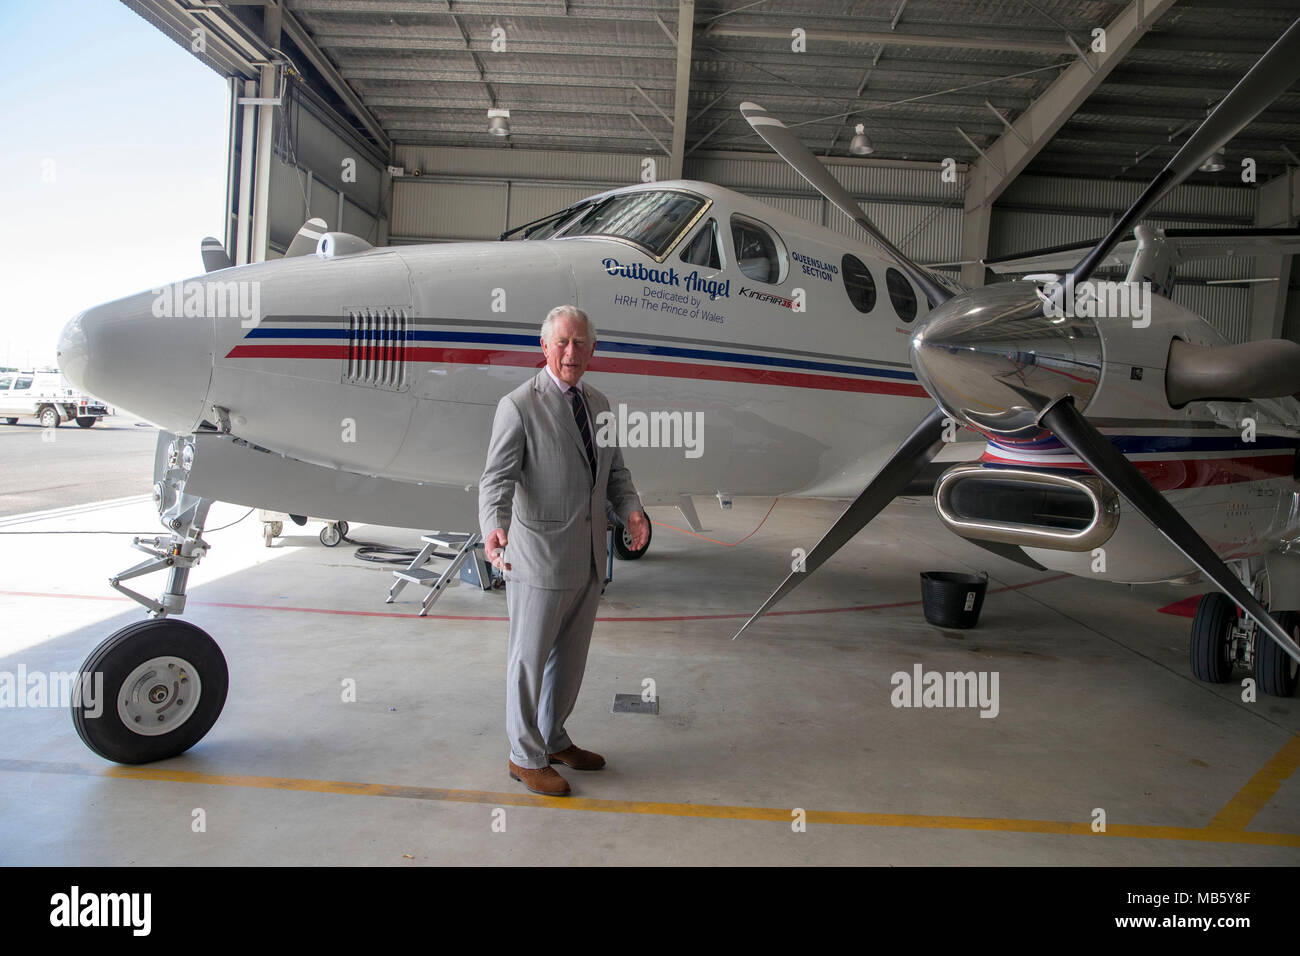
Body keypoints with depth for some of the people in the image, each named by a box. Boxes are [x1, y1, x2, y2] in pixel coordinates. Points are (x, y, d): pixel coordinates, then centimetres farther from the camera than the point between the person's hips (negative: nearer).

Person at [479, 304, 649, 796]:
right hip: (539, 559, -7)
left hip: (588, 559, 7)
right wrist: (494, 528, -36)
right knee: (530, 660, 8)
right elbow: (497, 479, -17)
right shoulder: (519, 406, -12)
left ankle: (553, 740, 39)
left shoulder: (598, 404, 10)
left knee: (570, 658, 19)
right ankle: (526, 756, 26)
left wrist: (631, 509, -6)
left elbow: (613, 469, 14)